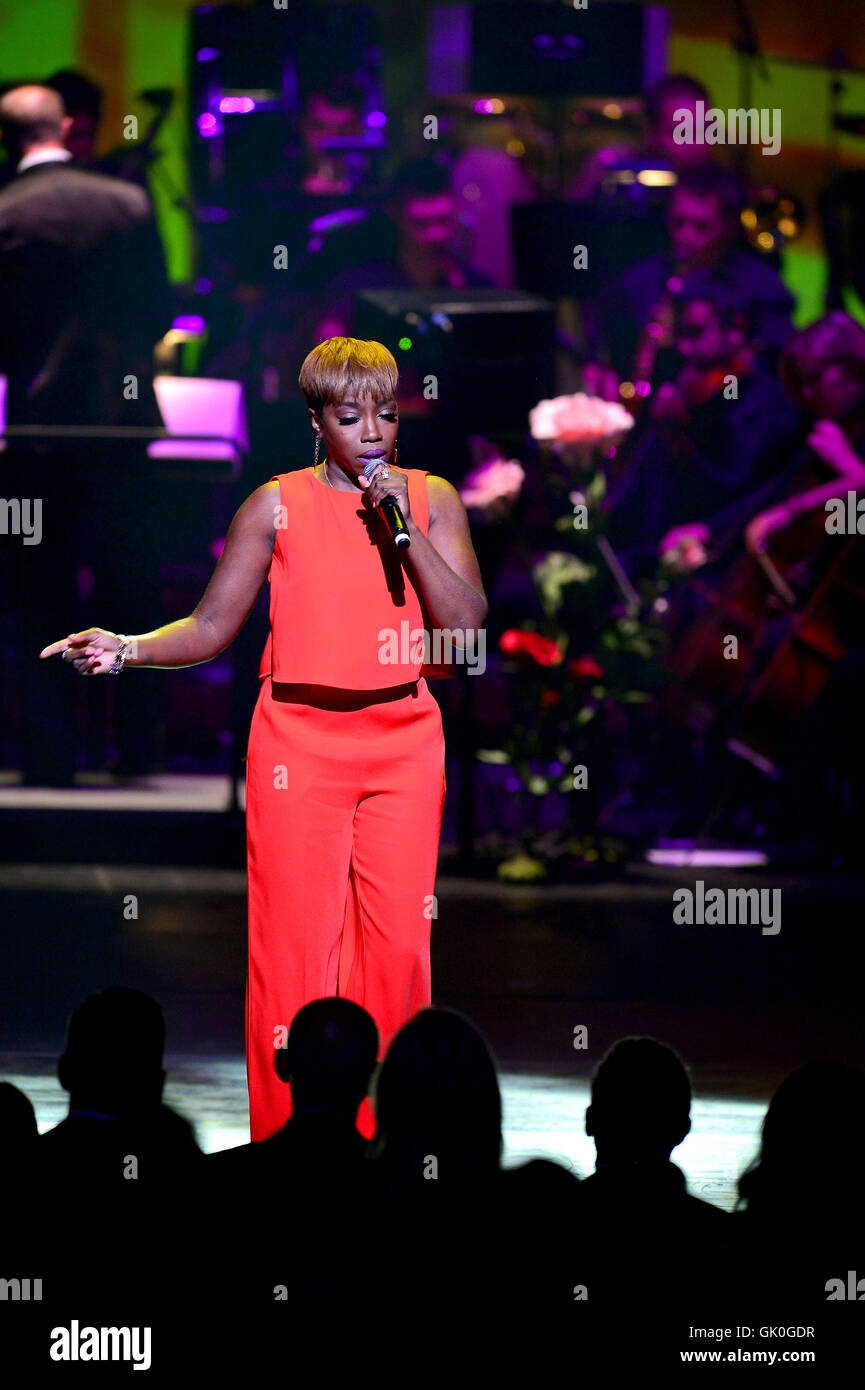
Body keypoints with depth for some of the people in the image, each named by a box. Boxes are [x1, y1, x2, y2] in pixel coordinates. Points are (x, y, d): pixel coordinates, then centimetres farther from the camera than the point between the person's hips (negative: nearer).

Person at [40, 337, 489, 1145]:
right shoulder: (277, 506, 3)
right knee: (294, 938, -3)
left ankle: (383, 1134, 9)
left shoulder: (431, 499, 7)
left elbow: (466, 624, -3)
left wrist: (404, 527, -10)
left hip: (402, 741, 1)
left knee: (399, 941, -2)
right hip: (298, 740, -1)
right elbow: (212, 627, 3)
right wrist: (125, 650, -12)